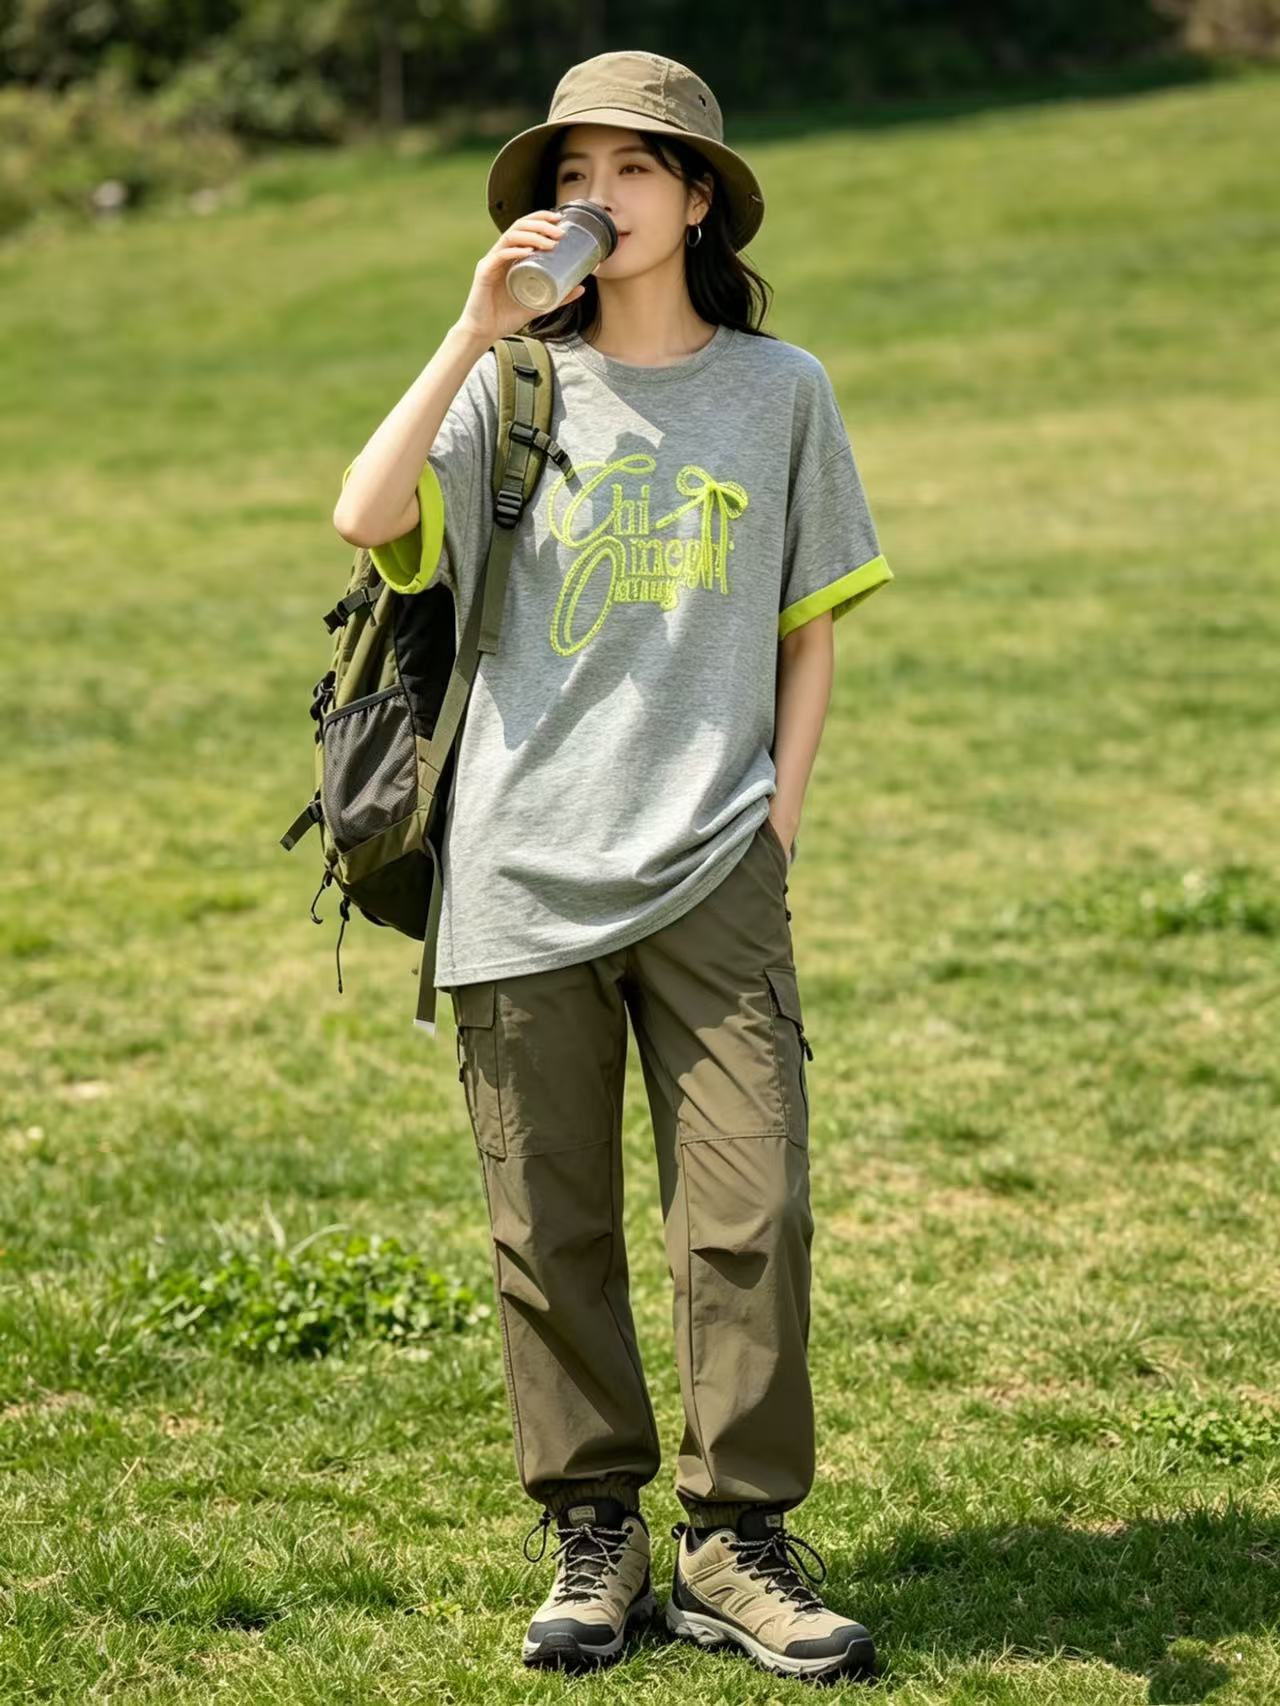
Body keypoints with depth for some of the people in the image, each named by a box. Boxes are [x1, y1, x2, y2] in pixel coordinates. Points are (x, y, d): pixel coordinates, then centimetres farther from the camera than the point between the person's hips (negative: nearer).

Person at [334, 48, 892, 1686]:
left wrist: (780, 807, 4)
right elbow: (368, 516, -12)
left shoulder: (780, 390, 8)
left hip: (712, 875, 0)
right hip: (522, 875, 0)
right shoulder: (517, 390, 6)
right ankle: (593, 1538, 16)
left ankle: (736, 1540, 8)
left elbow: (811, 626, 14)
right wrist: (477, 327, -13)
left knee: (750, 1213, -5)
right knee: (549, 1227, 4)